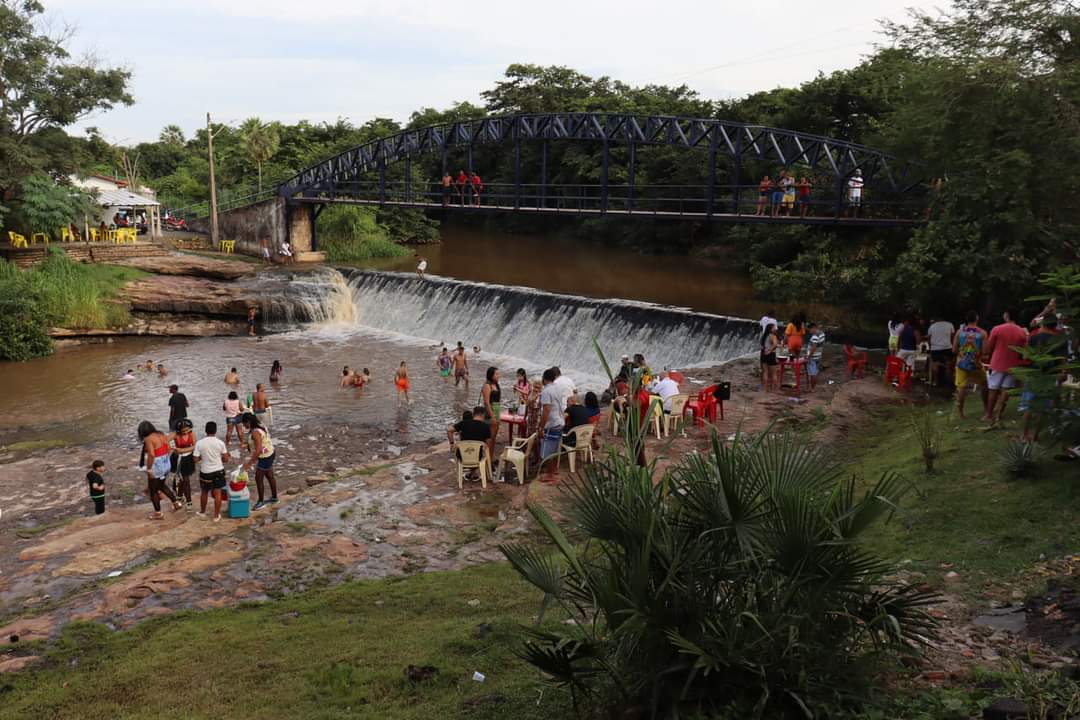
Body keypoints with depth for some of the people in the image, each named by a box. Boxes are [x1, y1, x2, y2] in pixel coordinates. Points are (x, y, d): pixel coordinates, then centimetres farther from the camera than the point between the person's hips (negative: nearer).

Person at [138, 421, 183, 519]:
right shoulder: (162, 435, 5)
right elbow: (168, 449, 5)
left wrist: (148, 469, -18)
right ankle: (176, 503, 29)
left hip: (156, 467, -8)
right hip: (166, 465, 8)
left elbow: (151, 454, -25)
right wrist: (164, 459, 14)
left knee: (153, 491, 11)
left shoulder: (148, 439, -17)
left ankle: (158, 513, 20)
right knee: (161, 485, 29)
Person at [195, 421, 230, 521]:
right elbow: (226, 459, -6)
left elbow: (196, 459, -9)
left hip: (205, 472, 0)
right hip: (218, 471, 0)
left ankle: (202, 512, 38)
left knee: (204, 493, 21)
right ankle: (216, 516, 13)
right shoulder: (220, 443, -11)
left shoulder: (199, 443, -12)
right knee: (217, 494, 8)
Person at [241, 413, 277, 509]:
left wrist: (249, 463, -28)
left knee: (258, 479, 4)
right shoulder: (260, 426, 1)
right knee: (270, 477, 21)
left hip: (265, 458, -9)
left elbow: (258, 450, -32)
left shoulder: (255, 432, -27)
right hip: (270, 454, 9)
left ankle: (261, 501, 16)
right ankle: (274, 497, 36)